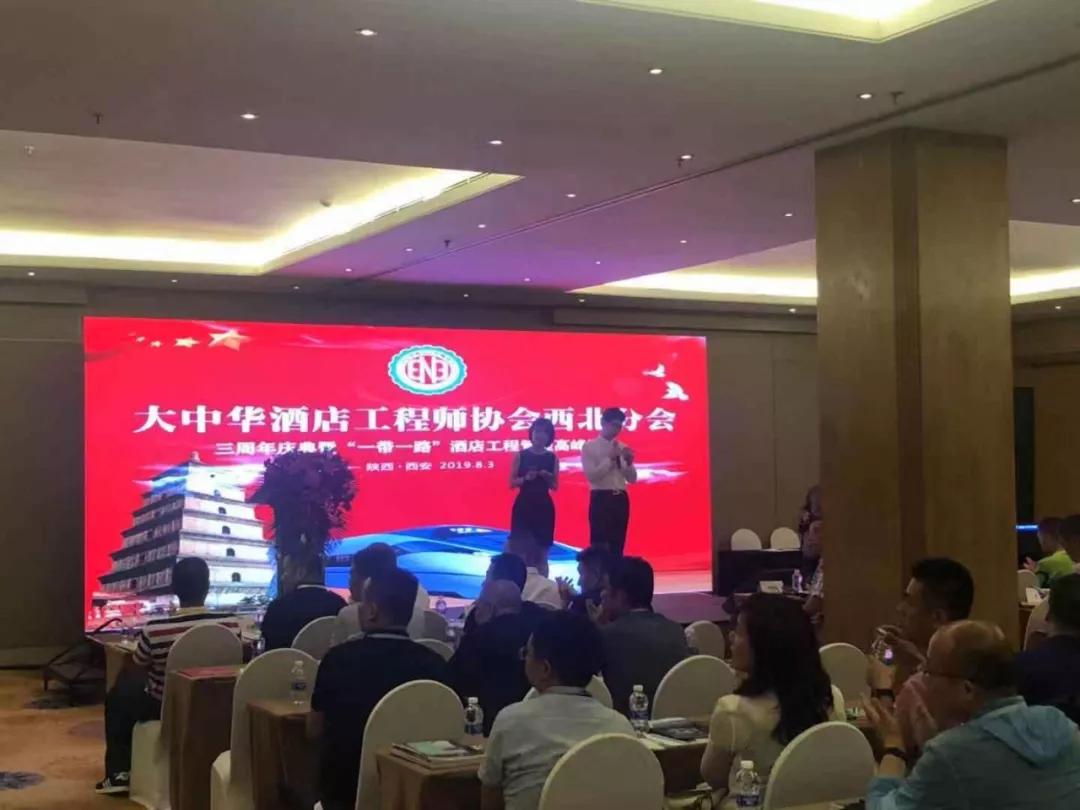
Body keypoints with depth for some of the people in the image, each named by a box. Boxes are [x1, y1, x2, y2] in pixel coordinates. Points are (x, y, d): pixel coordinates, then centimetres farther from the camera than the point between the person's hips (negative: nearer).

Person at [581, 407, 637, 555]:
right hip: (601, 499, -5)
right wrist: (610, 458, -16)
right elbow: (591, 475, -13)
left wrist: (629, 462, -8)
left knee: (617, 547, 8)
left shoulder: (622, 447, 12)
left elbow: (632, 479, 11)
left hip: (621, 499, 5)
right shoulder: (589, 447, -2)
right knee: (599, 546, -6)